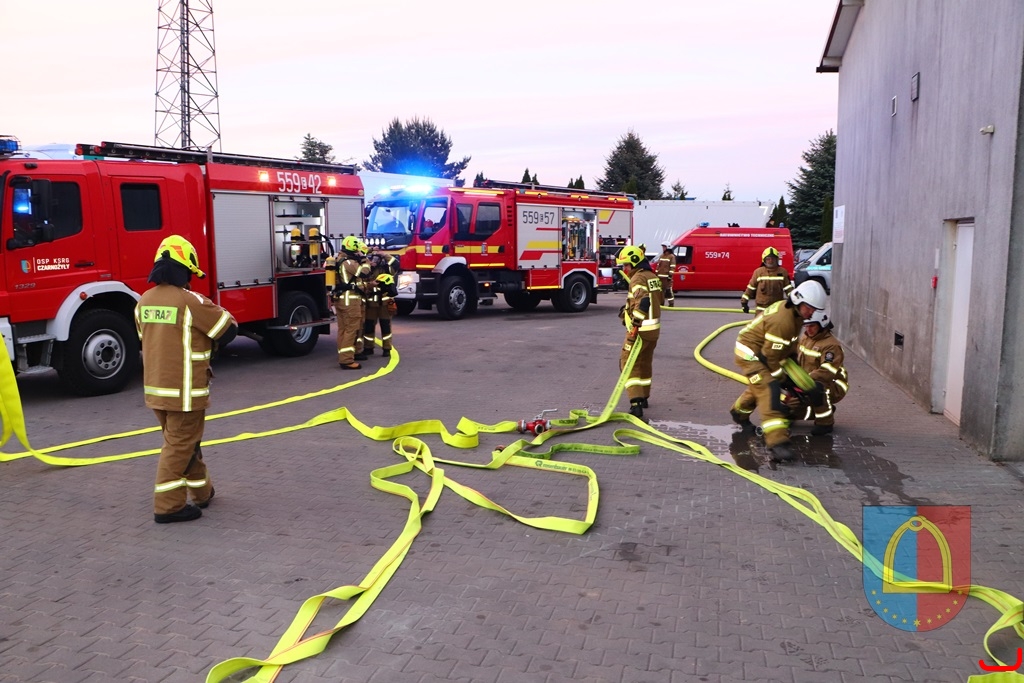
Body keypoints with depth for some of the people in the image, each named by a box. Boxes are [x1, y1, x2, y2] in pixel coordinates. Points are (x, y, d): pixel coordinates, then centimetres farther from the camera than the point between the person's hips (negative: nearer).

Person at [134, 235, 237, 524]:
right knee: (179, 446, 2)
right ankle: (168, 506, 7)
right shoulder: (191, 301, -17)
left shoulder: (145, 301, 5)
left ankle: (202, 491, 34)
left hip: (155, 387, 8)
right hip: (184, 390, -8)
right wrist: (219, 313, 12)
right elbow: (228, 329, -9)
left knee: (184, 441, 20)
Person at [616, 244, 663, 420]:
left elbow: (643, 302, -31)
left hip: (641, 329, -9)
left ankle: (636, 403, -17)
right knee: (645, 363, 21)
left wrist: (635, 325, -31)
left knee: (629, 363, -7)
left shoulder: (638, 278, -17)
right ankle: (643, 397, 34)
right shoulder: (653, 277, 12)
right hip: (654, 327, 9)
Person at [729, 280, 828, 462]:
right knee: (769, 390, -21)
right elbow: (770, 356, -25)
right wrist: (779, 376, -11)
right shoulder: (782, 320, -31)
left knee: (760, 385, 29)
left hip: (760, 351, 11)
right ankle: (777, 442, -29)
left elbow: (790, 344, 13)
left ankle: (739, 412, 56)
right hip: (750, 353, -11)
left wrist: (793, 365, 12)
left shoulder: (795, 313, 0)